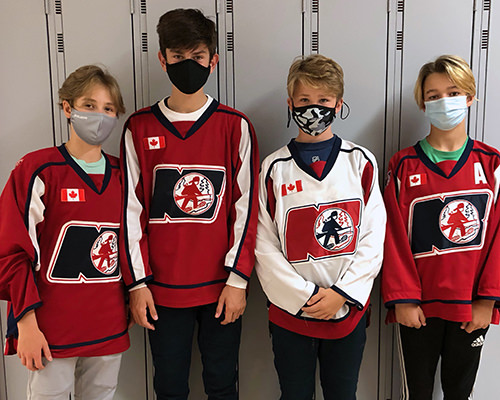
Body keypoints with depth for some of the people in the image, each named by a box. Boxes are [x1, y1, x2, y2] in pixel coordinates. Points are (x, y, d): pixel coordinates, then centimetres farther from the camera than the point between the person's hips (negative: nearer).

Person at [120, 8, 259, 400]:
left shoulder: (235, 126, -1)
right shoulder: (140, 128, 2)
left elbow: (246, 207, -3)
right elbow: (131, 209, 1)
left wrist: (238, 279, -6)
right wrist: (137, 282, -1)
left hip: (221, 287, 0)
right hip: (162, 288, 1)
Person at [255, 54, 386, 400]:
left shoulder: (361, 162, 0)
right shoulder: (274, 168, -3)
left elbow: (373, 239, -3)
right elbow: (264, 245, -6)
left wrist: (340, 293, -11)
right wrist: (306, 295, -11)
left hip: (348, 310, 1)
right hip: (290, 311, 0)